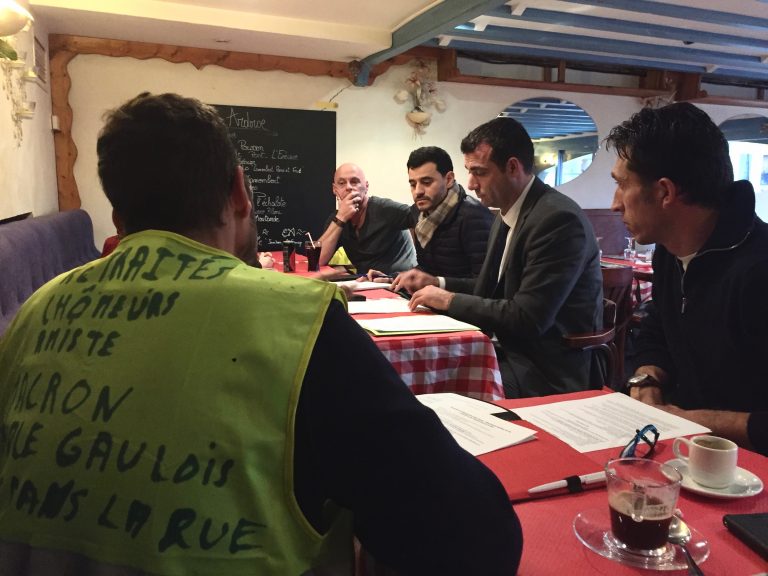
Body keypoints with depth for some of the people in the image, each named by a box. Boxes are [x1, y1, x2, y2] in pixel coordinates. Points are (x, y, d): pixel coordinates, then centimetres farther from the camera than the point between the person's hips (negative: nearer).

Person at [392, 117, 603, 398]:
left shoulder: (559, 219, -21)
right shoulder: (507, 215, 8)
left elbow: (527, 319, -24)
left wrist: (451, 300, -16)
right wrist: (436, 283, 6)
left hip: (547, 371, -8)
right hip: (511, 350, 8)